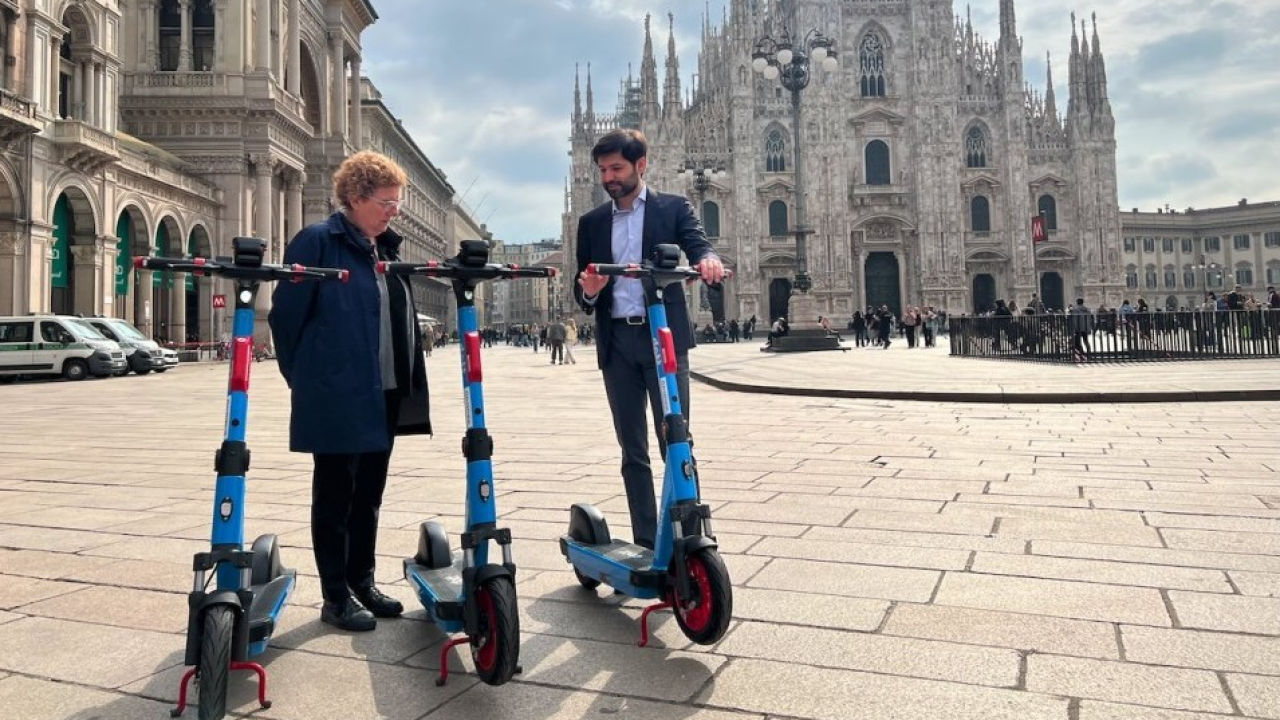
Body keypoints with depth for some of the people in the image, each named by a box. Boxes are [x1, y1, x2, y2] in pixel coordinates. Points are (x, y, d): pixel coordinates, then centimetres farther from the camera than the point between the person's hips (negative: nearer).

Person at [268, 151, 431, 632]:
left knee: (369, 494, 15)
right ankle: (336, 597, 15)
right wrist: (305, 377, 0)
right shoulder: (318, 241, -9)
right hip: (338, 398, -7)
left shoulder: (387, 248, 14)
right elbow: (287, 315, -8)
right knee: (335, 497, 4)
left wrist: (408, 382, 13)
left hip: (385, 395, 7)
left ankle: (363, 582, 28)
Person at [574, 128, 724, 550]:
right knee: (632, 449, 7)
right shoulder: (591, 222, 15)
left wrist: (708, 260, -33)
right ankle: (645, 542, 14)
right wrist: (588, 292, -12)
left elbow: (697, 246, -9)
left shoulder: (674, 208, 7)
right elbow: (581, 291, 13)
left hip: (664, 337, -3)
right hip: (616, 342, 4)